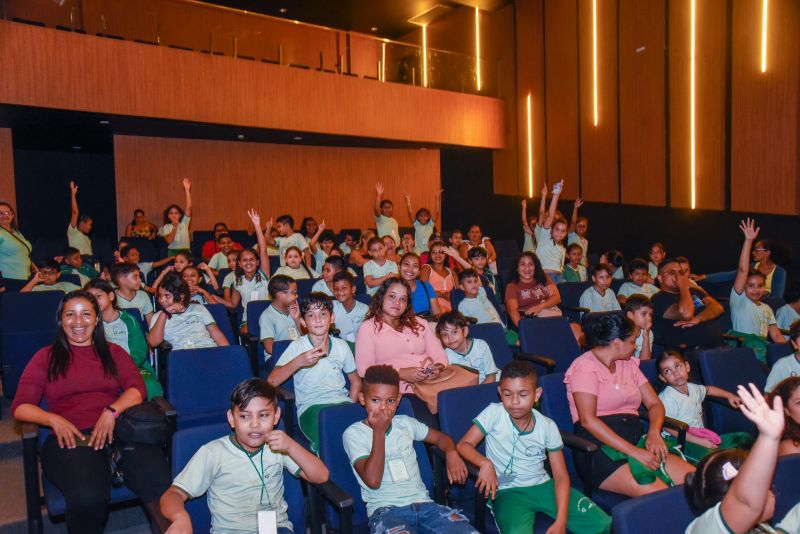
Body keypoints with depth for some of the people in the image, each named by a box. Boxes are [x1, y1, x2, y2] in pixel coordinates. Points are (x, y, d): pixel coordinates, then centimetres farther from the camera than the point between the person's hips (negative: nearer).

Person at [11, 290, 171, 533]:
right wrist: (54, 419, -9)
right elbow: (20, 407, 11)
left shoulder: (113, 352, 23)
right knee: (88, 496, -34)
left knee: (158, 482, -32)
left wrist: (112, 411, -11)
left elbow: (137, 388, 9)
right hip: (70, 438, -1)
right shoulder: (46, 357, 19)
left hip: (117, 429, 1)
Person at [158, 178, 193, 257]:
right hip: (172, 252, 0)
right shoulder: (166, 227, 5)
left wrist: (187, 190, -13)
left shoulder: (184, 222, 5)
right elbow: (169, 241, -10)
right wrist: (175, 227, -16)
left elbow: (189, 207, -6)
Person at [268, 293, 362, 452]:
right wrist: (299, 362, -21)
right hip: (310, 407, -3)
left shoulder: (341, 346, 12)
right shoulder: (297, 347, 2)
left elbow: (356, 381, 22)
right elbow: (272, 381, -8)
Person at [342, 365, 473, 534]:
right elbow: (372, 480, -13)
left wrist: (451, 453, 0)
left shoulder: (405, 423, 13)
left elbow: (441, 437, 24)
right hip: (385, 509, -5)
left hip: (422, 502, 5)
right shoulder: (353, 433, -1)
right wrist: (379, 431, -10)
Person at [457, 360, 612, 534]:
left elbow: (561, 476, -3)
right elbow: (464, 445, -11)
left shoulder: (548, 427, -3)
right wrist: (485, 463, -32)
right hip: (507, 491, -3)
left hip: (542, 485, 4)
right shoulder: (494, 413, -10)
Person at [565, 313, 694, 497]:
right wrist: (633, 452, -21)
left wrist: (654, 432, -6)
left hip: (637, 440, 7)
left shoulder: (628, 364, 20)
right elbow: (587, 419, -16)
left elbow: (654, 403, 17)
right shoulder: (585, 367, -5)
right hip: (600, 448, -7)